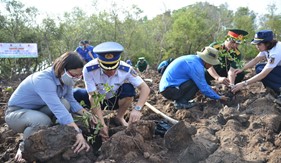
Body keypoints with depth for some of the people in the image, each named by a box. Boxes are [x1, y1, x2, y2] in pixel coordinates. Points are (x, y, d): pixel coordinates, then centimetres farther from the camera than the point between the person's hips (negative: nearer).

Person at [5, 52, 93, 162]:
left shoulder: (64, 79, -11)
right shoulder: (44, 80, -35)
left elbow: (71, 101, -3)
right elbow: (57, 108, -44)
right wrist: (78, 133, -50)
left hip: (38, 110, 7)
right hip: (16, 113, -7)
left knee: (65, 104, -19)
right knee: (43, 121, -37)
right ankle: (24, 148, -6)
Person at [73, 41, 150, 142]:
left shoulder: (126, 69, -29)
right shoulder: (89, 69, -33)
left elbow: (145, 88, -27)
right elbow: (93, 97, -30)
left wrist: (137, 109, -43)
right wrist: (102, 124, -36)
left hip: (115, 99, 1)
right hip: (98, 99, 0)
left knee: (129, 89, -30)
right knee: (76, 95, -28)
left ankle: (119, 117, -3)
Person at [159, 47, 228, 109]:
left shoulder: (193, 58, 9)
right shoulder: (196, 66, -19)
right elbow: (203, 88, -15)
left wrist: (211, 90, 23)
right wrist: (219, 97, -2)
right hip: (169, 90, -10)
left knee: (198, 81, 11)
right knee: (197, 83, -16)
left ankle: (179, 100, 7)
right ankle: (181, 102, -9)